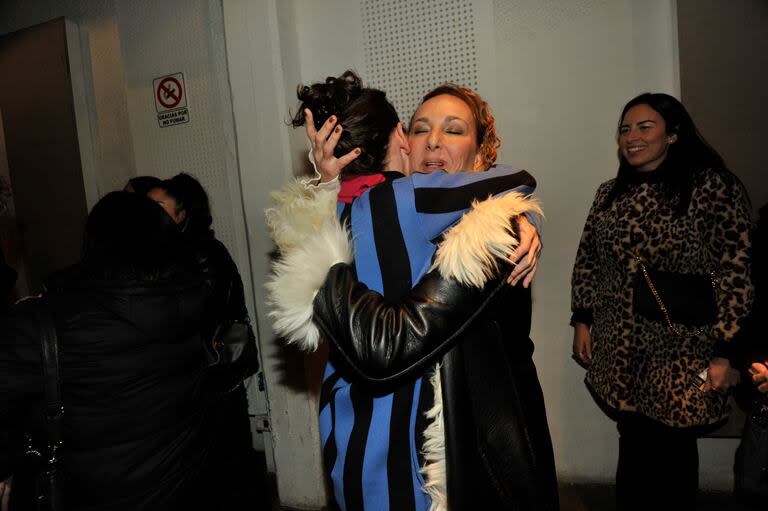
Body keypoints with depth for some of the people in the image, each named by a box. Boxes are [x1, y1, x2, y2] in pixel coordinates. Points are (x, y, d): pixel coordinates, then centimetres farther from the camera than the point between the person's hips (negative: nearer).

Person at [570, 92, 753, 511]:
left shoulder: (712, 187, -8)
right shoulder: (610, 193, 9)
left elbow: (737, 273, -12)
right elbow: (587, 261, 15)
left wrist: (726, 352, -14)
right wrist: (582, 319, 9)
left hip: (682, 355, -4)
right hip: (621, 352, 4)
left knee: (674, 452, 9)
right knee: (634, 447, 13)